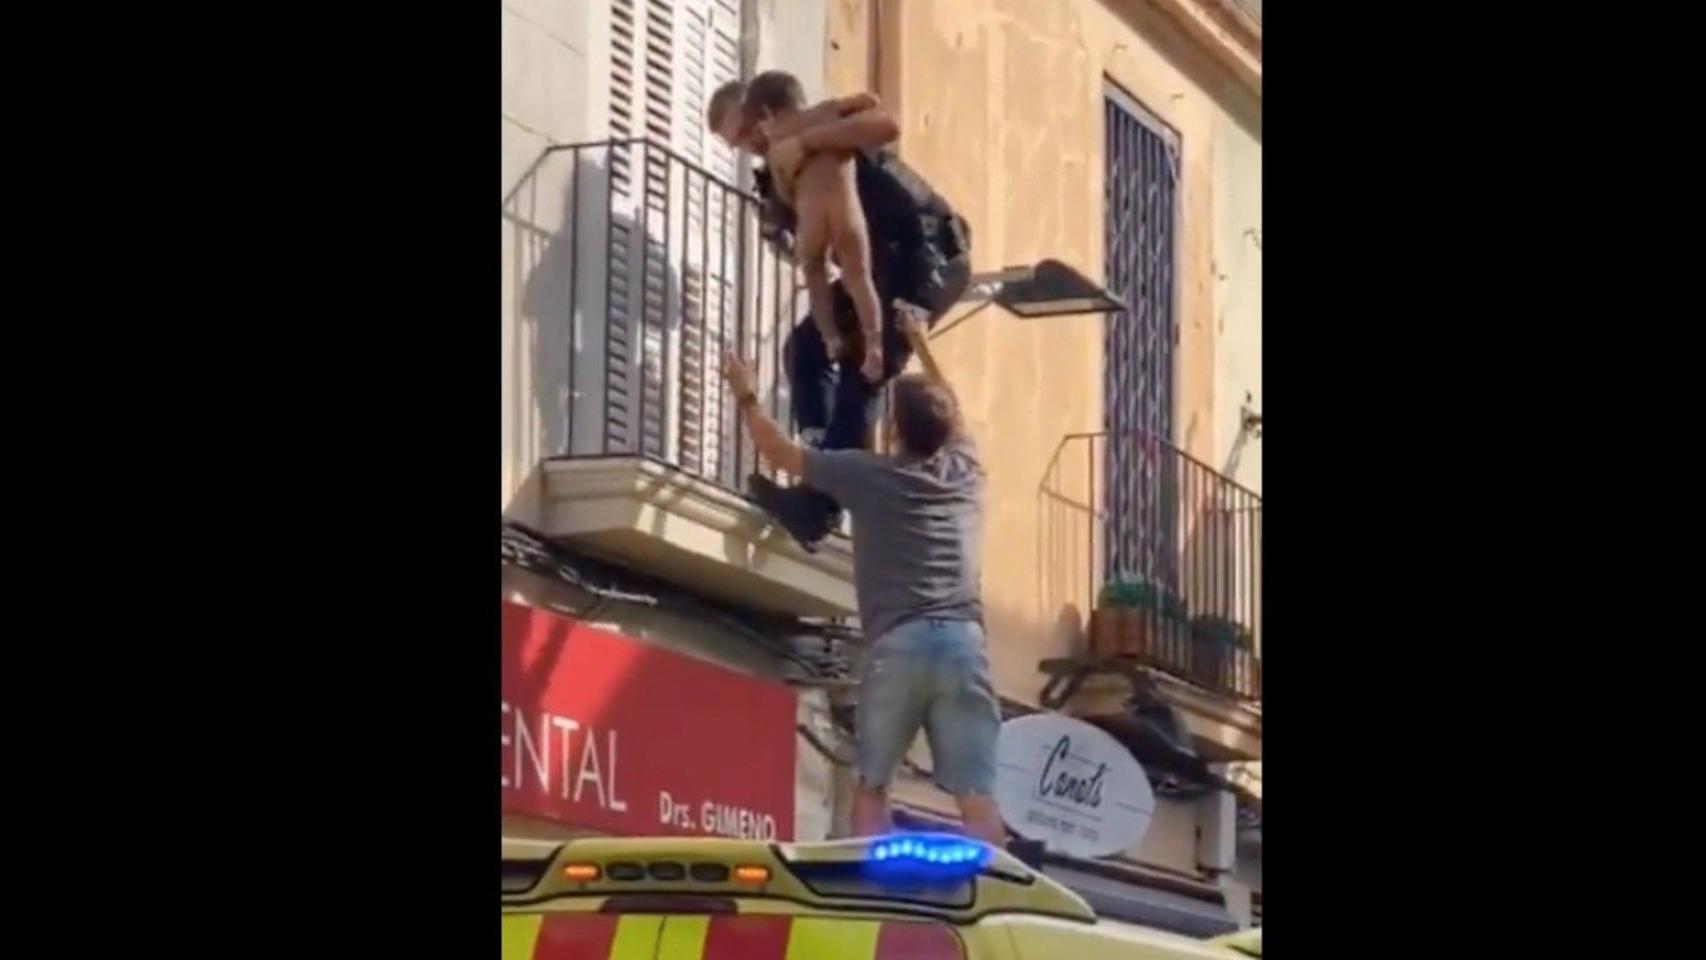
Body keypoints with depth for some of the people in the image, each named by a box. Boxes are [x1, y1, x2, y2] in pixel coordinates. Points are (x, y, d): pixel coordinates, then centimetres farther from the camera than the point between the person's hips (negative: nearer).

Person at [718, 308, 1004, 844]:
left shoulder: (869, 475, 10)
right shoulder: (964, 471, 19)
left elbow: (780, 453, 24)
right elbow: (950, 412, 42)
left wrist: (746, 398, 40)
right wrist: (919, 342, 55)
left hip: (898, 644, -2)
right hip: (963, 641, 2)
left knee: (871, 785, 7)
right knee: (976, 796, -5)